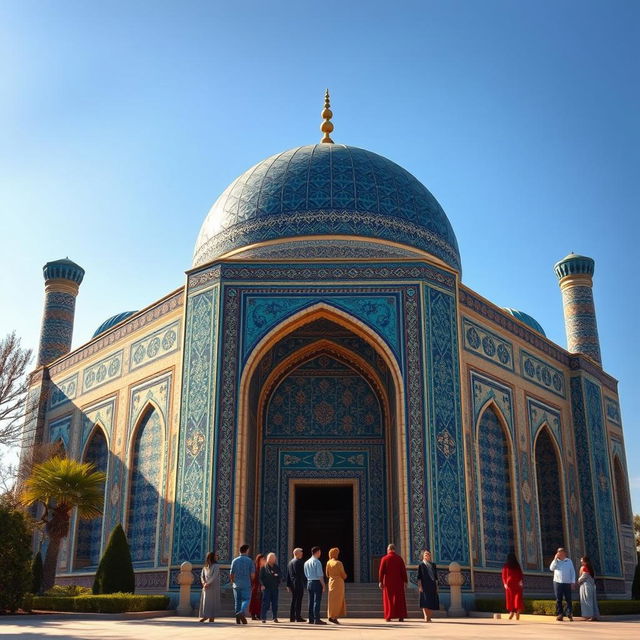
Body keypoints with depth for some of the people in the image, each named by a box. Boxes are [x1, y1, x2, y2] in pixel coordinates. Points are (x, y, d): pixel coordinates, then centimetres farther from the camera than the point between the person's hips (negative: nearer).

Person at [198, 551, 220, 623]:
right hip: (206, 587, 2)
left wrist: (208, 583, -14)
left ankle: (212, 617, -3)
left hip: (214, 587, -2)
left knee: (213, 602, -1)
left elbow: (214, 576, -7)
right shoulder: (205, 567, 8)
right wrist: (204, 583, -14)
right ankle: (205, 616, 0)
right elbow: (202, 576, 0)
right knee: (205, 601, 0)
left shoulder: (215, 566, 3)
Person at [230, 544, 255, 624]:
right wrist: (251, 581, 16)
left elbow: (231, 574, 2)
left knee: (237, 602, 10)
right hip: (246, 584, -3)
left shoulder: (235, 560, 3)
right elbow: (252, 574, -3)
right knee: (246, 599, 1)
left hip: (236, 585, 3)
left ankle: (238, 620, 10)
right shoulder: (249, 560, -3)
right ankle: (242, 612, -26)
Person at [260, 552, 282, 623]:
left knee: (275, 603, 3)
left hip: (275, 588, 3)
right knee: (266, 602, -5)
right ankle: (263, 618, 0)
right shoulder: (264, 567, 3)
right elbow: (261, 577, 1)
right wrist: (262, 585, -10)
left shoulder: (277, 567, 13)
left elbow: (280, 575, 11)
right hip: (266, 587, -3)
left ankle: (275, 617, 10)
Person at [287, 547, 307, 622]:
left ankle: (292, 617, 16)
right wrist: (305, 582, -10)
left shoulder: (290, 562, 14)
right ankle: (298, 617, -7)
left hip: (292, 584, 9)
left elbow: (288, 574, 16)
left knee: (293, 600, 13)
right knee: (298, 601, -6)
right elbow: (301, 574, -17)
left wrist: (288, 585, 18)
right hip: (299, 584, -9)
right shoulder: (298, 562, -12)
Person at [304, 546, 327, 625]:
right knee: (317, 601, -6)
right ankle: (316, 619, -8)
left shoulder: (306, 562, 11)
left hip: (309, 582, 8)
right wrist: (323, 585, -10)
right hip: (317, 582, -8)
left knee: (311, 601, 11)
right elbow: (320, 575, -15)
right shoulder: (317, 562, -13)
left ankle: (311, 619, 14)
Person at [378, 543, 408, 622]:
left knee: (388, 599, 6)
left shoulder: (384, 559, -3)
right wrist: (405, 581, 1)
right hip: (398, 582, 1)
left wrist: (380, 582, -7)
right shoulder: (399, 558, 0)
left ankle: (388, 617, 3)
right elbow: (404, 570, -3)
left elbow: (381, 571, -8)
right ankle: (401, 617, 1)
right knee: (399, 599, 6)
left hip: (388, 582, -1)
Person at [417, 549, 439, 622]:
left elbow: (436, 576, 13)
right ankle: (426, 617, -16)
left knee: (431, 601, 3)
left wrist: (436, 586, 7)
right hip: (424, 585, -4)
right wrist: (420, 586, -11)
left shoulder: (433, 565, 13)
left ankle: (429, 617, 10)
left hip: (432, 585, 4)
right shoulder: (421, 565, 3)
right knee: (425, 601, -11)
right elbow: (419, 577, -2)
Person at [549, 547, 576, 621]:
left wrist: (573, 581, 1)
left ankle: (569, 614, 0)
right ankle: (559, 614, 3)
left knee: (568, 599, -4)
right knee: (558, 599, 0)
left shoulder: (569, 561, 9)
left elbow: (572, 571, 9)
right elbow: (551, 568, -6)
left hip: (567, 583, 0)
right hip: (558, 582, 0)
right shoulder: (556, 561, 10)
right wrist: (555, 559, -8)